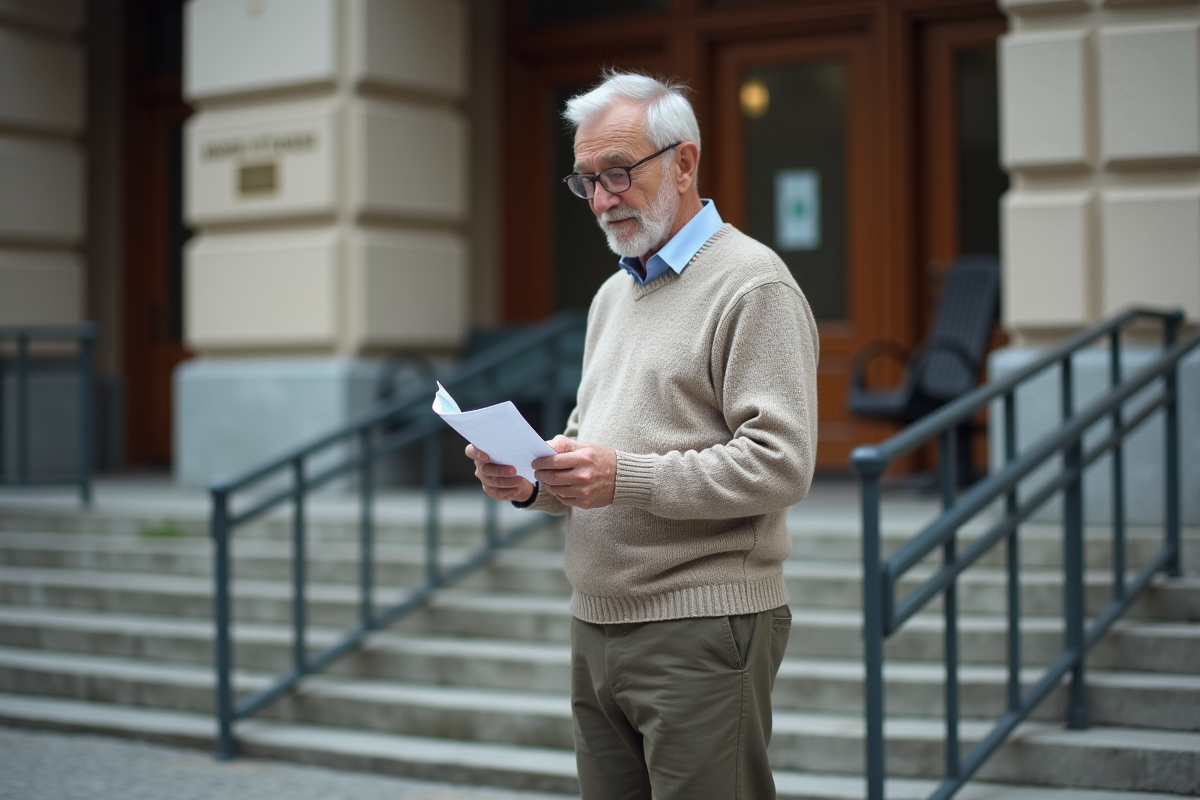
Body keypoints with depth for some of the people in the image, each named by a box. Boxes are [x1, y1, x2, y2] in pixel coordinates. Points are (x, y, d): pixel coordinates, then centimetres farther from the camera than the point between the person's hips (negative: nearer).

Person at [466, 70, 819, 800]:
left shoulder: (751, 283, -8)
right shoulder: (614, 295, 20)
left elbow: (780, 464, -17)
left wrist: (626, 478, -22)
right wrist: (534, 478, 3)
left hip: (701, 629, -8)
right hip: (598, 627, 8)